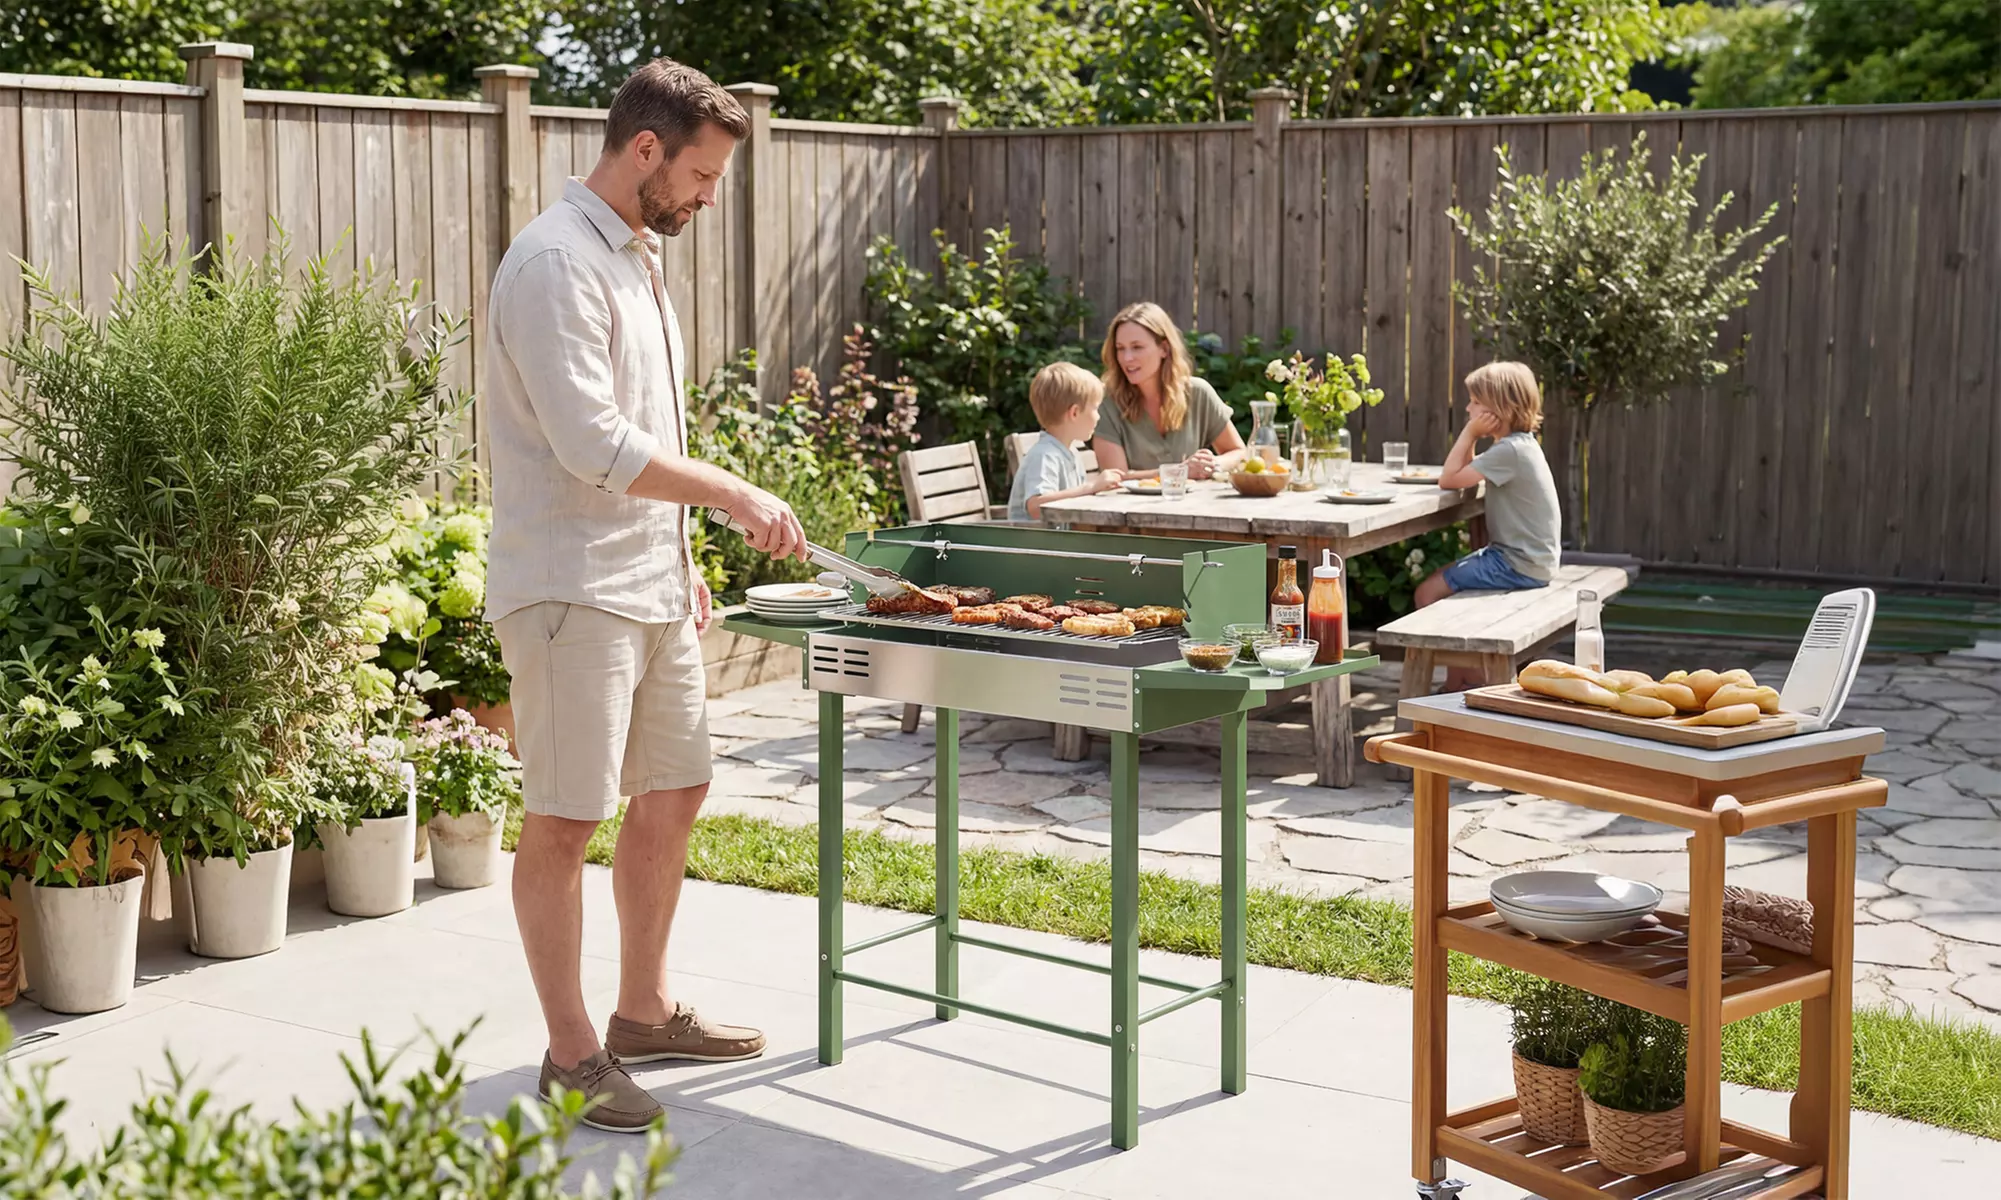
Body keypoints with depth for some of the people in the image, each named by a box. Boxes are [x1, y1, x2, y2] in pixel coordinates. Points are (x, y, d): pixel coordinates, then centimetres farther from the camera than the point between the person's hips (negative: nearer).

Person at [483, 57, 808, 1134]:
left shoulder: (636, 254, 16)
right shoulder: (556, 262, -15)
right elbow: (592, 446, -23)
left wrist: (682, 555, 20)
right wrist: (736, 494, -20)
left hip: (649, 586, 10)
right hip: (570, 591, -10)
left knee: (672, 796, 15)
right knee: (563, 820, -2)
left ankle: (644, 1013, 29)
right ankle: (571, 1053, 8)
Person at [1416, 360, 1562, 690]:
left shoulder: (1509, 451, -21)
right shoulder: (1520, 444, 11)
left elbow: (1448, 479, -20)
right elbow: (1465, 474, 17)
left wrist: (1470, 432, -15)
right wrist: (1471, 436, 6)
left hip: (1519, 564, -11)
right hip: (1523, 555, 11)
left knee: (1429, 592, -11)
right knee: (1440, 578, 19)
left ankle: (1459, 678, 1)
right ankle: (1465, 674, 19)